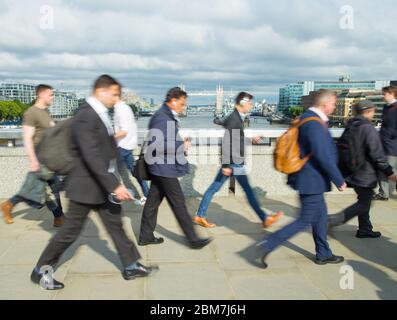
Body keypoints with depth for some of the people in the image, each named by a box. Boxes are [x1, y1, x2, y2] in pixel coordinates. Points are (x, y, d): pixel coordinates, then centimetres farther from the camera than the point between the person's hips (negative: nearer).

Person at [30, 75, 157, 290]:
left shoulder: (99, 113, 6)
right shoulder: (85, 116, -22)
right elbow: (92, 156, -30)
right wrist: (114, 185, -31)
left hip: (102, 185, 9)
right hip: (86, 185, -9)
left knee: (115, 225, 14)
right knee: (70, 231, 4)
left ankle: (131, 267, 25)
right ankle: (41, 271, 23)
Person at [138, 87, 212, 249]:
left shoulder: (168, 117, 14)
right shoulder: (162, 118, -19)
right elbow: (157, 145, -26)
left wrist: (180, 142, 6)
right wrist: (181, 145, -17)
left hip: (160, 169, 10)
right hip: (165, 168, -10)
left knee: (153, 202, 15)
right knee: (179, 204, -1)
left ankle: (145, 236, 26)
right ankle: (193, 239, 10)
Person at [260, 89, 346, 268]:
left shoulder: (306, 118, 7)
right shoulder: (315, 125, -24)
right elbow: (324, 158, -25)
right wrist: (339, 181, -16)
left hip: (307, 177, 10)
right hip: (312, 180, -10)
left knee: (320, 215, 20)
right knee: (305, 221, 0)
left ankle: (323, 255, 33)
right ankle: (269, 245, 1)